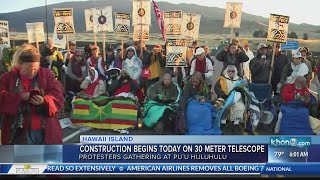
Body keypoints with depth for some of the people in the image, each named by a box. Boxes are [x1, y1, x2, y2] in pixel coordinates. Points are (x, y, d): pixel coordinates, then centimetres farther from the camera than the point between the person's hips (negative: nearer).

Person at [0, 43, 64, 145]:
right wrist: (20, 97, -22)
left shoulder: (47, 75, 3)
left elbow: (58, 95, -3)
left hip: (45, 130, 1)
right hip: (19, 132, 0)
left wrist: (45, 101, -22)